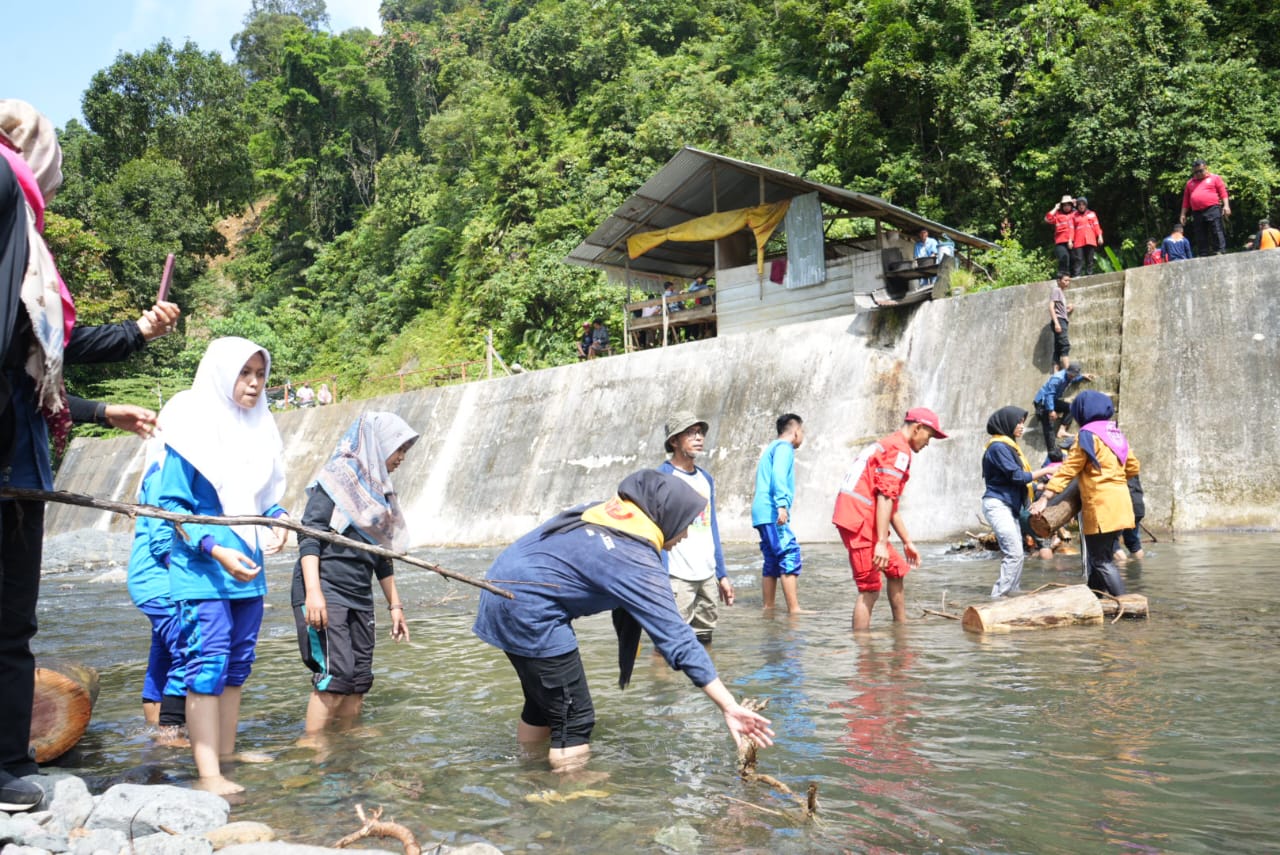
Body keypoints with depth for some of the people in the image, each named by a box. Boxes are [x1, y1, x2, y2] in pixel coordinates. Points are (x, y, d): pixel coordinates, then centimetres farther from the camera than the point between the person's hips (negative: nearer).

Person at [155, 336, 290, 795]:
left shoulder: (259, 428, 9)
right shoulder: (193, 426, -9)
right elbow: (171, 503, -11)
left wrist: (277, 521, -3)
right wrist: (217, 550, -20)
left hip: (247, 566, 7)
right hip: (201, 568, -7)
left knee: (238, 661, 12)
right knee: (208, 662, -9)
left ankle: (227, 753, 23)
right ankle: (208, 774, -6)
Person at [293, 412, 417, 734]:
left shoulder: (380, 490, 19)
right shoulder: (338, 476, -4)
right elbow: (309, 534, -13)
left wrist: (395, 604, 20)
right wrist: (313, 590, -24)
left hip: (359, 595, 8)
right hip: (325, 591, -8)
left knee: (359, 680, 5)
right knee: (335, 675, -14)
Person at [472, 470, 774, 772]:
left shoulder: (604, 511, 5)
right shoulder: (637, 561, -18)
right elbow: (677, 639, -22)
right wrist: (729, 706, -21)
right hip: (529, 610, -10)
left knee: (543, 700, 24)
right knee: (574, 719, -1)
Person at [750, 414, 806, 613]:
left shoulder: (772, 448, 27)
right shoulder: (784, 447, -3)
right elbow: (779, 475, -19)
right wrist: (782, 504, -29)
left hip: (762, 514, 10)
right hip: (772, 512, -10)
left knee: (772, 562, 11)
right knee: (790, 557, -14)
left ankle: (768, 608, 11)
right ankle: (794, 610, -18)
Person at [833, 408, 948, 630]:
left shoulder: (885, 444, 24)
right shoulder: (900, 449, -8)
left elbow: (891, 504, 28)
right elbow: (885, 498, -19)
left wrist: (907, 542, 30)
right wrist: (882, 543, -22)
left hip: (850, 517, 10)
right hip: (860, 521, -10)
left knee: (897, 570, 20)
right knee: (870, 590, -8)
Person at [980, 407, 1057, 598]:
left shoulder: (1009, 446, 19)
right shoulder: (998, 447, -11)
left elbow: (1017, 479, 18)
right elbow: (1017, 476, -15)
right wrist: (1045, 470, -9)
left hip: (1010, 507, 10)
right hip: (998, 505, -10)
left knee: (1016, 554, 8)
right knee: (1014, 553, -13)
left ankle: (1012, 593, 12)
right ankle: (998, 596, -11)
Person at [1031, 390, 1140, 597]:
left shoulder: (1088, 434, -10)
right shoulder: (1116, 433, 14)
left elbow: (1069, 469, -16)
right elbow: (1133, 466, 20)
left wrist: (1045, 498, -18)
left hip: (1101, 508, -9)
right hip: (1119, 505, 9)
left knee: (1102, 562, -4)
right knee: (1103, 558, 13)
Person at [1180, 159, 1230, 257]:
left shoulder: (1214, 178, 10)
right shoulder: (1190, 182, 21)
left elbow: (1223, 193, 3)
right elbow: (1186, 200, 20)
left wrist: (1226, 206, -9)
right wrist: (1183, 214, 14)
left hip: (1212, 210, -4)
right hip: (1197, 213, 4)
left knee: (1217, 233, -9)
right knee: (1200, 237, 4)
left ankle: (1220, 252, -10)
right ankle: (1203, 256, 7)